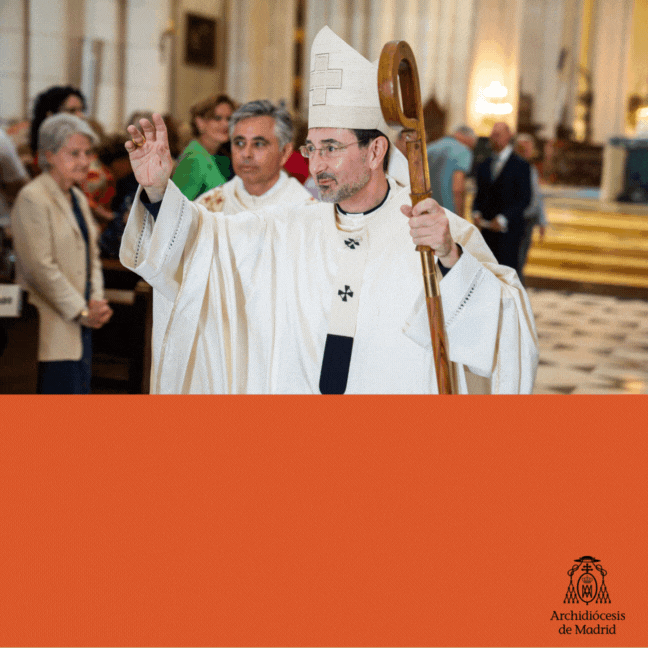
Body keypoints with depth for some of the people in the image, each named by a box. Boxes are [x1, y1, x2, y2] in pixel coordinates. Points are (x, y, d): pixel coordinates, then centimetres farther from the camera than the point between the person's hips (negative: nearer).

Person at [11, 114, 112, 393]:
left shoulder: (78, 199, 16)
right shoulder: (32, 199, -11)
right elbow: (41, 267, -17)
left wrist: (96, 302, 2)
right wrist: (81, 310, -13)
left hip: (80, 322, 9)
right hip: (51, 327, -9)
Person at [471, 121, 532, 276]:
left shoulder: (520, 165, -2)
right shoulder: (484, 166, 16)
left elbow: (524, 198, -8)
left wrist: (503, 219, -17)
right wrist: (476, 213, -3)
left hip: (509, 229, -5)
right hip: (488, 228, 5)